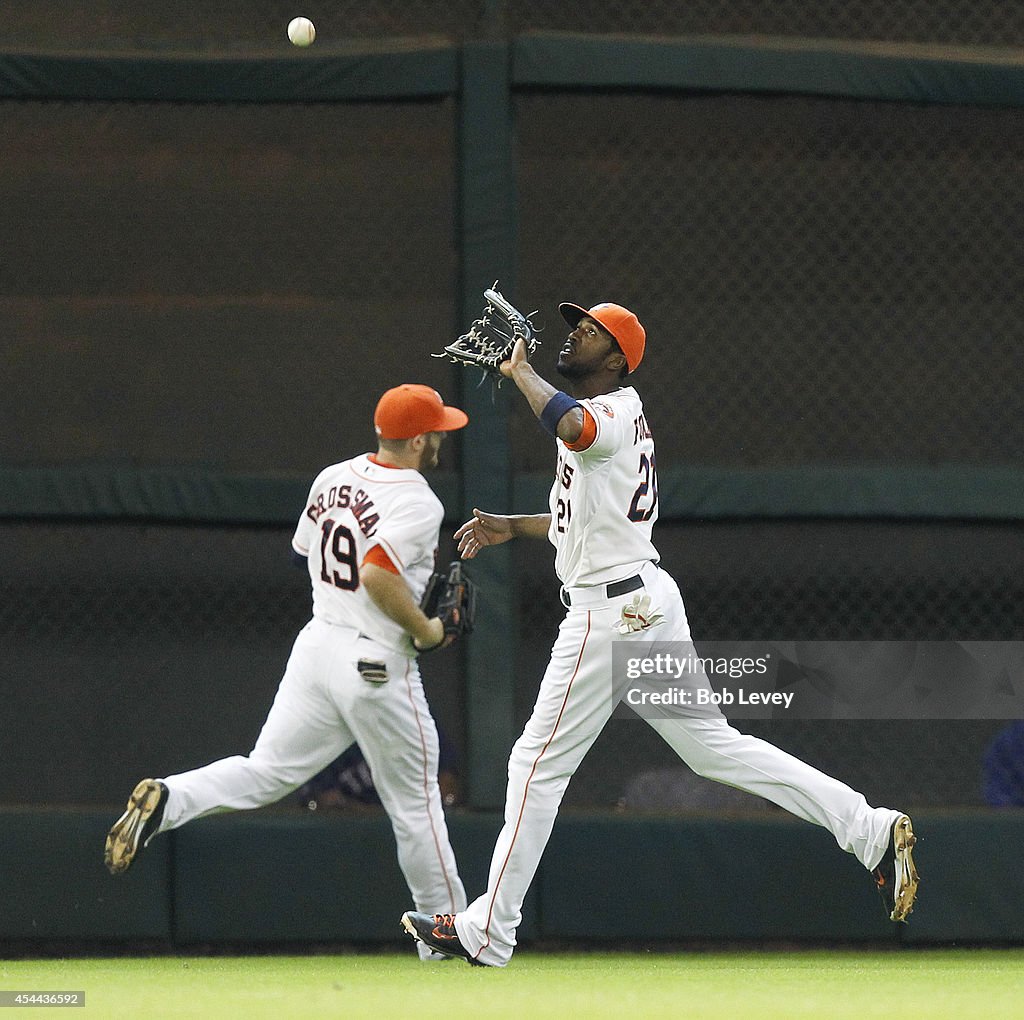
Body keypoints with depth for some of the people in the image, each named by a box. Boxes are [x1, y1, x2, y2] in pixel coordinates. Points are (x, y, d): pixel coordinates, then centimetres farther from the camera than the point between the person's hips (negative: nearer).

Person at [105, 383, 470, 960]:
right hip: (378, 666, -6)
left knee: (266, 772, 5)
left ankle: (168, 800, -22)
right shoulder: (419, 504, -15)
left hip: (318, 644, 6)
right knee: (415, 803, 8)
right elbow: (378, 575, -29)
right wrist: (425, 630, -14)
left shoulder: (333, 479, 9)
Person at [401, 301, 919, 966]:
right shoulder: (616, 417, 18)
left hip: (610, 610, -10)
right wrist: (514, 528, 22)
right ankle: (874, 830, 5)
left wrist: (520, 370, -22)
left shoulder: (614, 412, -13)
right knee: (714, 745, 11)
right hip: (650, 603, 10)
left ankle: (488, 932, 3)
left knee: (540, 763, -3)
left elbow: (570, 427, -39)